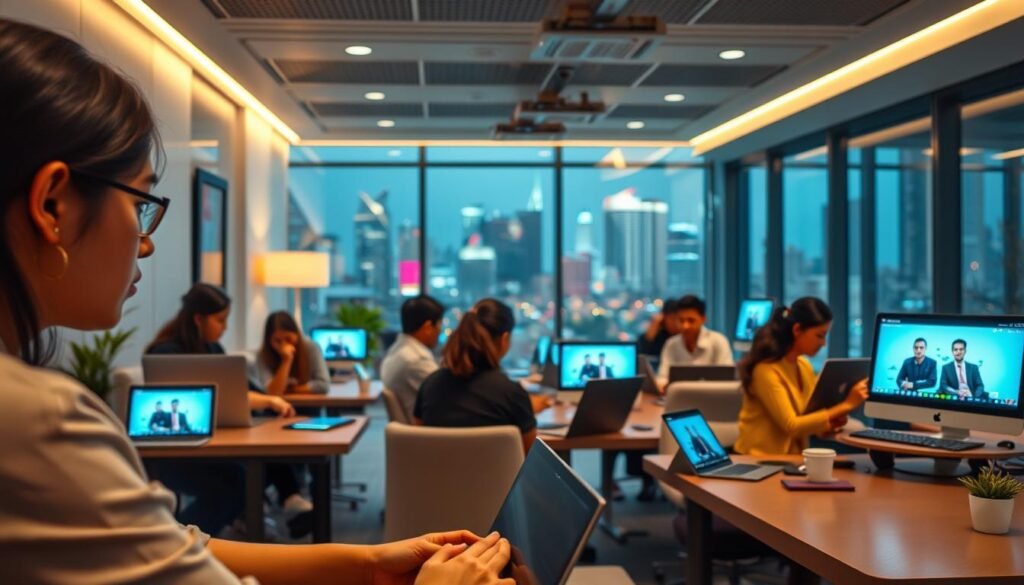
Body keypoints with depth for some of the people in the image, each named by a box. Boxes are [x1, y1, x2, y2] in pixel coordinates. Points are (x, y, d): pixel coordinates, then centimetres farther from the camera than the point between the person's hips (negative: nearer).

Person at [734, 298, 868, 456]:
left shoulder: (804, 367, 8)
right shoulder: (766, 370, -17)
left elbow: (808, 416, 12)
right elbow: (791, 426, -20)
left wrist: (830, 423, -9)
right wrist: (845, 405, -19)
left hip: (793, 456, 7)